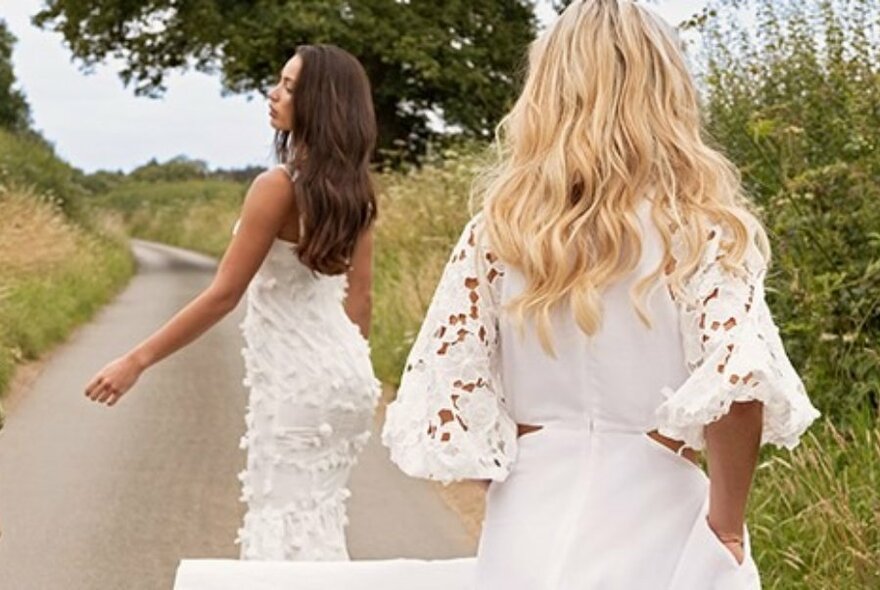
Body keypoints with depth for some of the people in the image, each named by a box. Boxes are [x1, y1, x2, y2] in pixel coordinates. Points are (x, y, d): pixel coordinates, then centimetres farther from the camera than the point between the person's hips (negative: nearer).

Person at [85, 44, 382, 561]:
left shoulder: (279, 186, -19)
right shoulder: (352, 188, 5)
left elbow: (223, 295, -19)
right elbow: (359, 296, 10)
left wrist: (138, 360, -13)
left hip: (297, 380, -8)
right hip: (342, 372, 8)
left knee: (285, 521, 1)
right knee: (317, 517, 18)